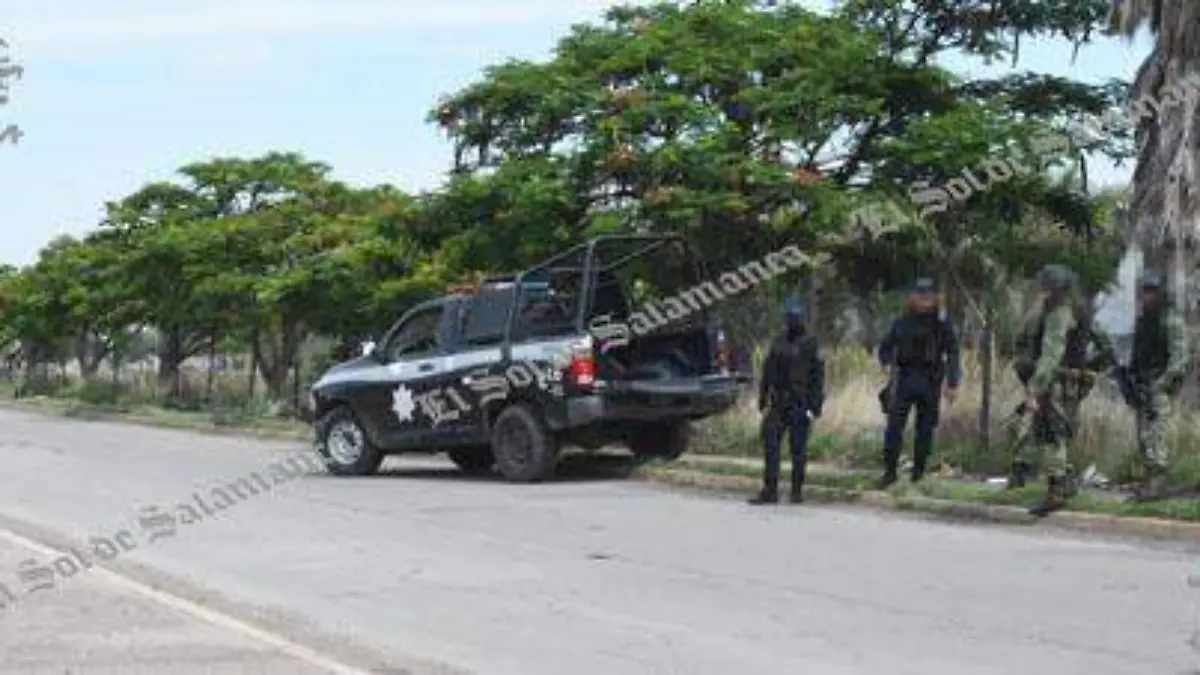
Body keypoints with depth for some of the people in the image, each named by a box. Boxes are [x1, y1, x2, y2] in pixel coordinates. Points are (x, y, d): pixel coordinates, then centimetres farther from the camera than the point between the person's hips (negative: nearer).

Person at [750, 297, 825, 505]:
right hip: (778, 404, 4)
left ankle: (797, 491, 8)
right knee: (770, 446, -2)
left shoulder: (810, 345, -2)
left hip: (800, 406, -4)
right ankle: (770, 491, 0)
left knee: (798, 450, 1)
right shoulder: (778, 343, 11)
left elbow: (818, 378, -5)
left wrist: (815, 408, -10)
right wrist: (763, 402, 8)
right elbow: (767, 374, 13)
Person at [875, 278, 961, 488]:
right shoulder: (902, 323, 8)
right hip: (904, 381, 1)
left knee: (925, 429, 3)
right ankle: (889, 471, -3)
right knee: (894, 426, -6)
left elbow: (953, 354, 3)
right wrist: (889, 362, -9)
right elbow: (885, 348, 13)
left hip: (929, 383, -1)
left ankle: (919, 470, 14)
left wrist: (952, 384, -4)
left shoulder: (942, 323, 2)